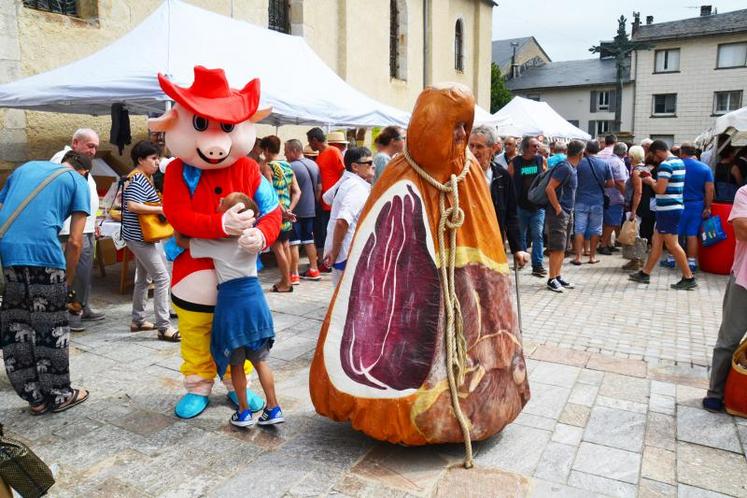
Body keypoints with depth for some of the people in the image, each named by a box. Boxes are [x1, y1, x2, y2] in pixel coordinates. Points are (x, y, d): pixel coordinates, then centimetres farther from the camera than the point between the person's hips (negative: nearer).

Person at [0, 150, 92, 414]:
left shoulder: (25, 167, 26)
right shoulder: (78, 181, 10)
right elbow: (75, 241, 2)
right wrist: (68, 279, 10)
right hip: (42, 254, -5)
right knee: (51, 329, 7)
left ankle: (34, 397, 22)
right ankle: (58, 395, 19)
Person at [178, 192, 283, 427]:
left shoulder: (216, 244, -10)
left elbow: (181, 240, 4)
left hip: (231, 300, -3)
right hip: (255, 297, 4)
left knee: (236, 364, 12)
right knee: (260, 360, 14)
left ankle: (244, 412, 20)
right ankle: (273, 408, 15)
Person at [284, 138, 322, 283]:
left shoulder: (291, 167, -16)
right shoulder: (314, 164, 7)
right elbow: (319, 188, 13)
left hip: (295, 211, -7)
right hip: (310, 210, 7)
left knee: (293, 243, -1)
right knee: (309, 240, 17)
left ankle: (294, 275, 2)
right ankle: (313, 270, 23)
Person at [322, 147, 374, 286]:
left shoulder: (346, 182, 9)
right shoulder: (358, 188, -20)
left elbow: (327, 197, 28)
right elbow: (342, 222, -31)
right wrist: (334, 252, -23)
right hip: (348, 255, -10)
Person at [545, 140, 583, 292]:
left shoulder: (572, 168, 13)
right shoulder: (565, 167, -17)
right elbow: (549, 188, -23)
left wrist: (569, 209, 16)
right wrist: (558, 208, -19)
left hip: (567, 213, 10)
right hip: (558, 213, -10)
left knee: (562, 248, 13)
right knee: (557, 248, -6)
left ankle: (558, 276, 21)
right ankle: (552, 279, 1)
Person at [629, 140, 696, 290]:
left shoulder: (665, 165, -17)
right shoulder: (680, 162, 14)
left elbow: (660, 189, -22)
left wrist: (650, 181, -4)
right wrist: (654, 181, 13)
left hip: (667, 209, -10)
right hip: (675, 207, 10)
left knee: (672, 244, -5)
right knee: (657, 241, 14)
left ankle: (688, 278, 1)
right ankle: (645, 273, 21)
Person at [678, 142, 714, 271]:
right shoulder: (705, 168, 0)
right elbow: (710, 189, -3)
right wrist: (707, 208, 2)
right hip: (697, 206, 2)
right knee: (692, 234, 5)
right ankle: (692, 262, 7)